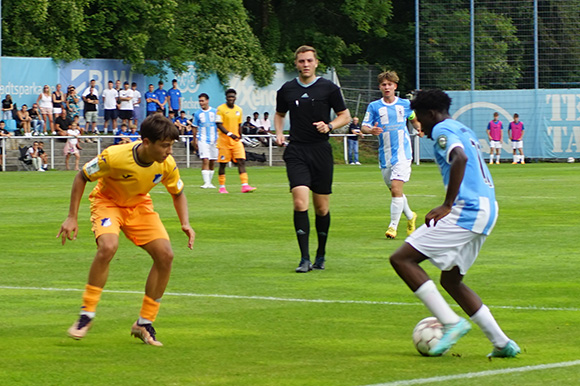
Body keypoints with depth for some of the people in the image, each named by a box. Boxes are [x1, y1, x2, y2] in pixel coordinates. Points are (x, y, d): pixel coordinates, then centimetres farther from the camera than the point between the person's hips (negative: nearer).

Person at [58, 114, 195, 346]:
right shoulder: (114, 156, -32)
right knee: (108, 247, -33)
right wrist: (72, 218, -17)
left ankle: (144, 323, 2)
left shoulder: (167, 164, -19)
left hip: (139, 205, 4)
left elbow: (178, 193, 1)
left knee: (165, 255, -13)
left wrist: (185, 224, -16)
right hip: (107, 201, -4)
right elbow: (82, 177, -16)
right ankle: (86, 315, -17)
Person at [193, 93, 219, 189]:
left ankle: (209, 182, 18)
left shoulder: (215, 112, 4)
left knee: (212, 162, 7)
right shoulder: (197, 113, 3)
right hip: (203, 140, -2)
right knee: (205, 160, -14)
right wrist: (195, 140, 4)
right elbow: (195, 127, 9)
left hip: (214, 140, 2)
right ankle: (206, 182, -18)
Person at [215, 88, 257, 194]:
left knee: (241, 161, -8)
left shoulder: (239, 110, 10)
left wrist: (239, 136, 12)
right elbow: (219, 124, -13)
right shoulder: (221, 109, -6)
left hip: (236, 140, 4)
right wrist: (229, 134, -24)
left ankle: (244, 185, -13)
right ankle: (222, 187, 12)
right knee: (223, 163, 1)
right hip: (224, 140, -4)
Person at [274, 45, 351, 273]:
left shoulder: (329, 88, 1)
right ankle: (304, 258, -15)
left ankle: (321, 254, 23)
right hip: (296, 151, 0)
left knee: (321, 208, 5)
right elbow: (279, 114, 25)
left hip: (321, 151, 0)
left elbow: (345, 116, 8)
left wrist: (329, 126, -11)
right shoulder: (287, 90, 7)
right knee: (300, 202, -15)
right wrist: (279, 133, 7)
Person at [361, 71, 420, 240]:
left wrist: (420, 127, 2)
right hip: (385, 155, 3)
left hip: (402, 154, -3)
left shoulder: (405, 104, 5)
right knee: (395, 191, 13)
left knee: (396, 188, -16)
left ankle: (393, 226, -12)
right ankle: (410, 216, 37)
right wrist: (371, 130, -25)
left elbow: (414, 120, 23)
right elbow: (364, 127, -3)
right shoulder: (374, 106, 3)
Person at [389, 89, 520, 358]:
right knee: (450, 279, 19)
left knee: (401, 259, -8)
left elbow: (460, 158, -24)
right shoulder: (464, 131, 24)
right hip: (487, 209, 10)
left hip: (466, 210, -10)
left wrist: (447, 205, -23)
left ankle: (451, 323, -13)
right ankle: (502, 343, 14)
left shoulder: (442, 130, -5)